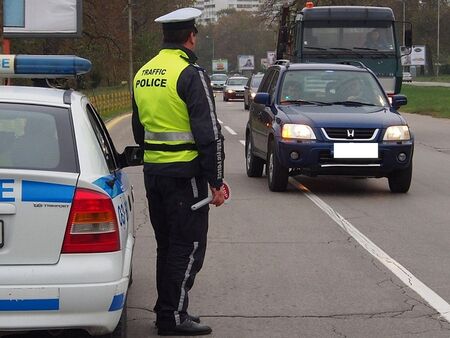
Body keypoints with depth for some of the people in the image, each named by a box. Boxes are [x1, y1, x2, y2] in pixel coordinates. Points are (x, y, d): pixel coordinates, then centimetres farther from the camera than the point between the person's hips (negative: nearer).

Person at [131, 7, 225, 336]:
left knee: (167, 245, 17)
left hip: (152, 171, 8)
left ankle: (167, 311, 23)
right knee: (189, 247, -1)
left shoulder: (143, 74, 11)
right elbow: (209, 134, -17)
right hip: (185, 174, -8)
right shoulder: (191, 75, -14)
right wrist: (216, 182, -12)